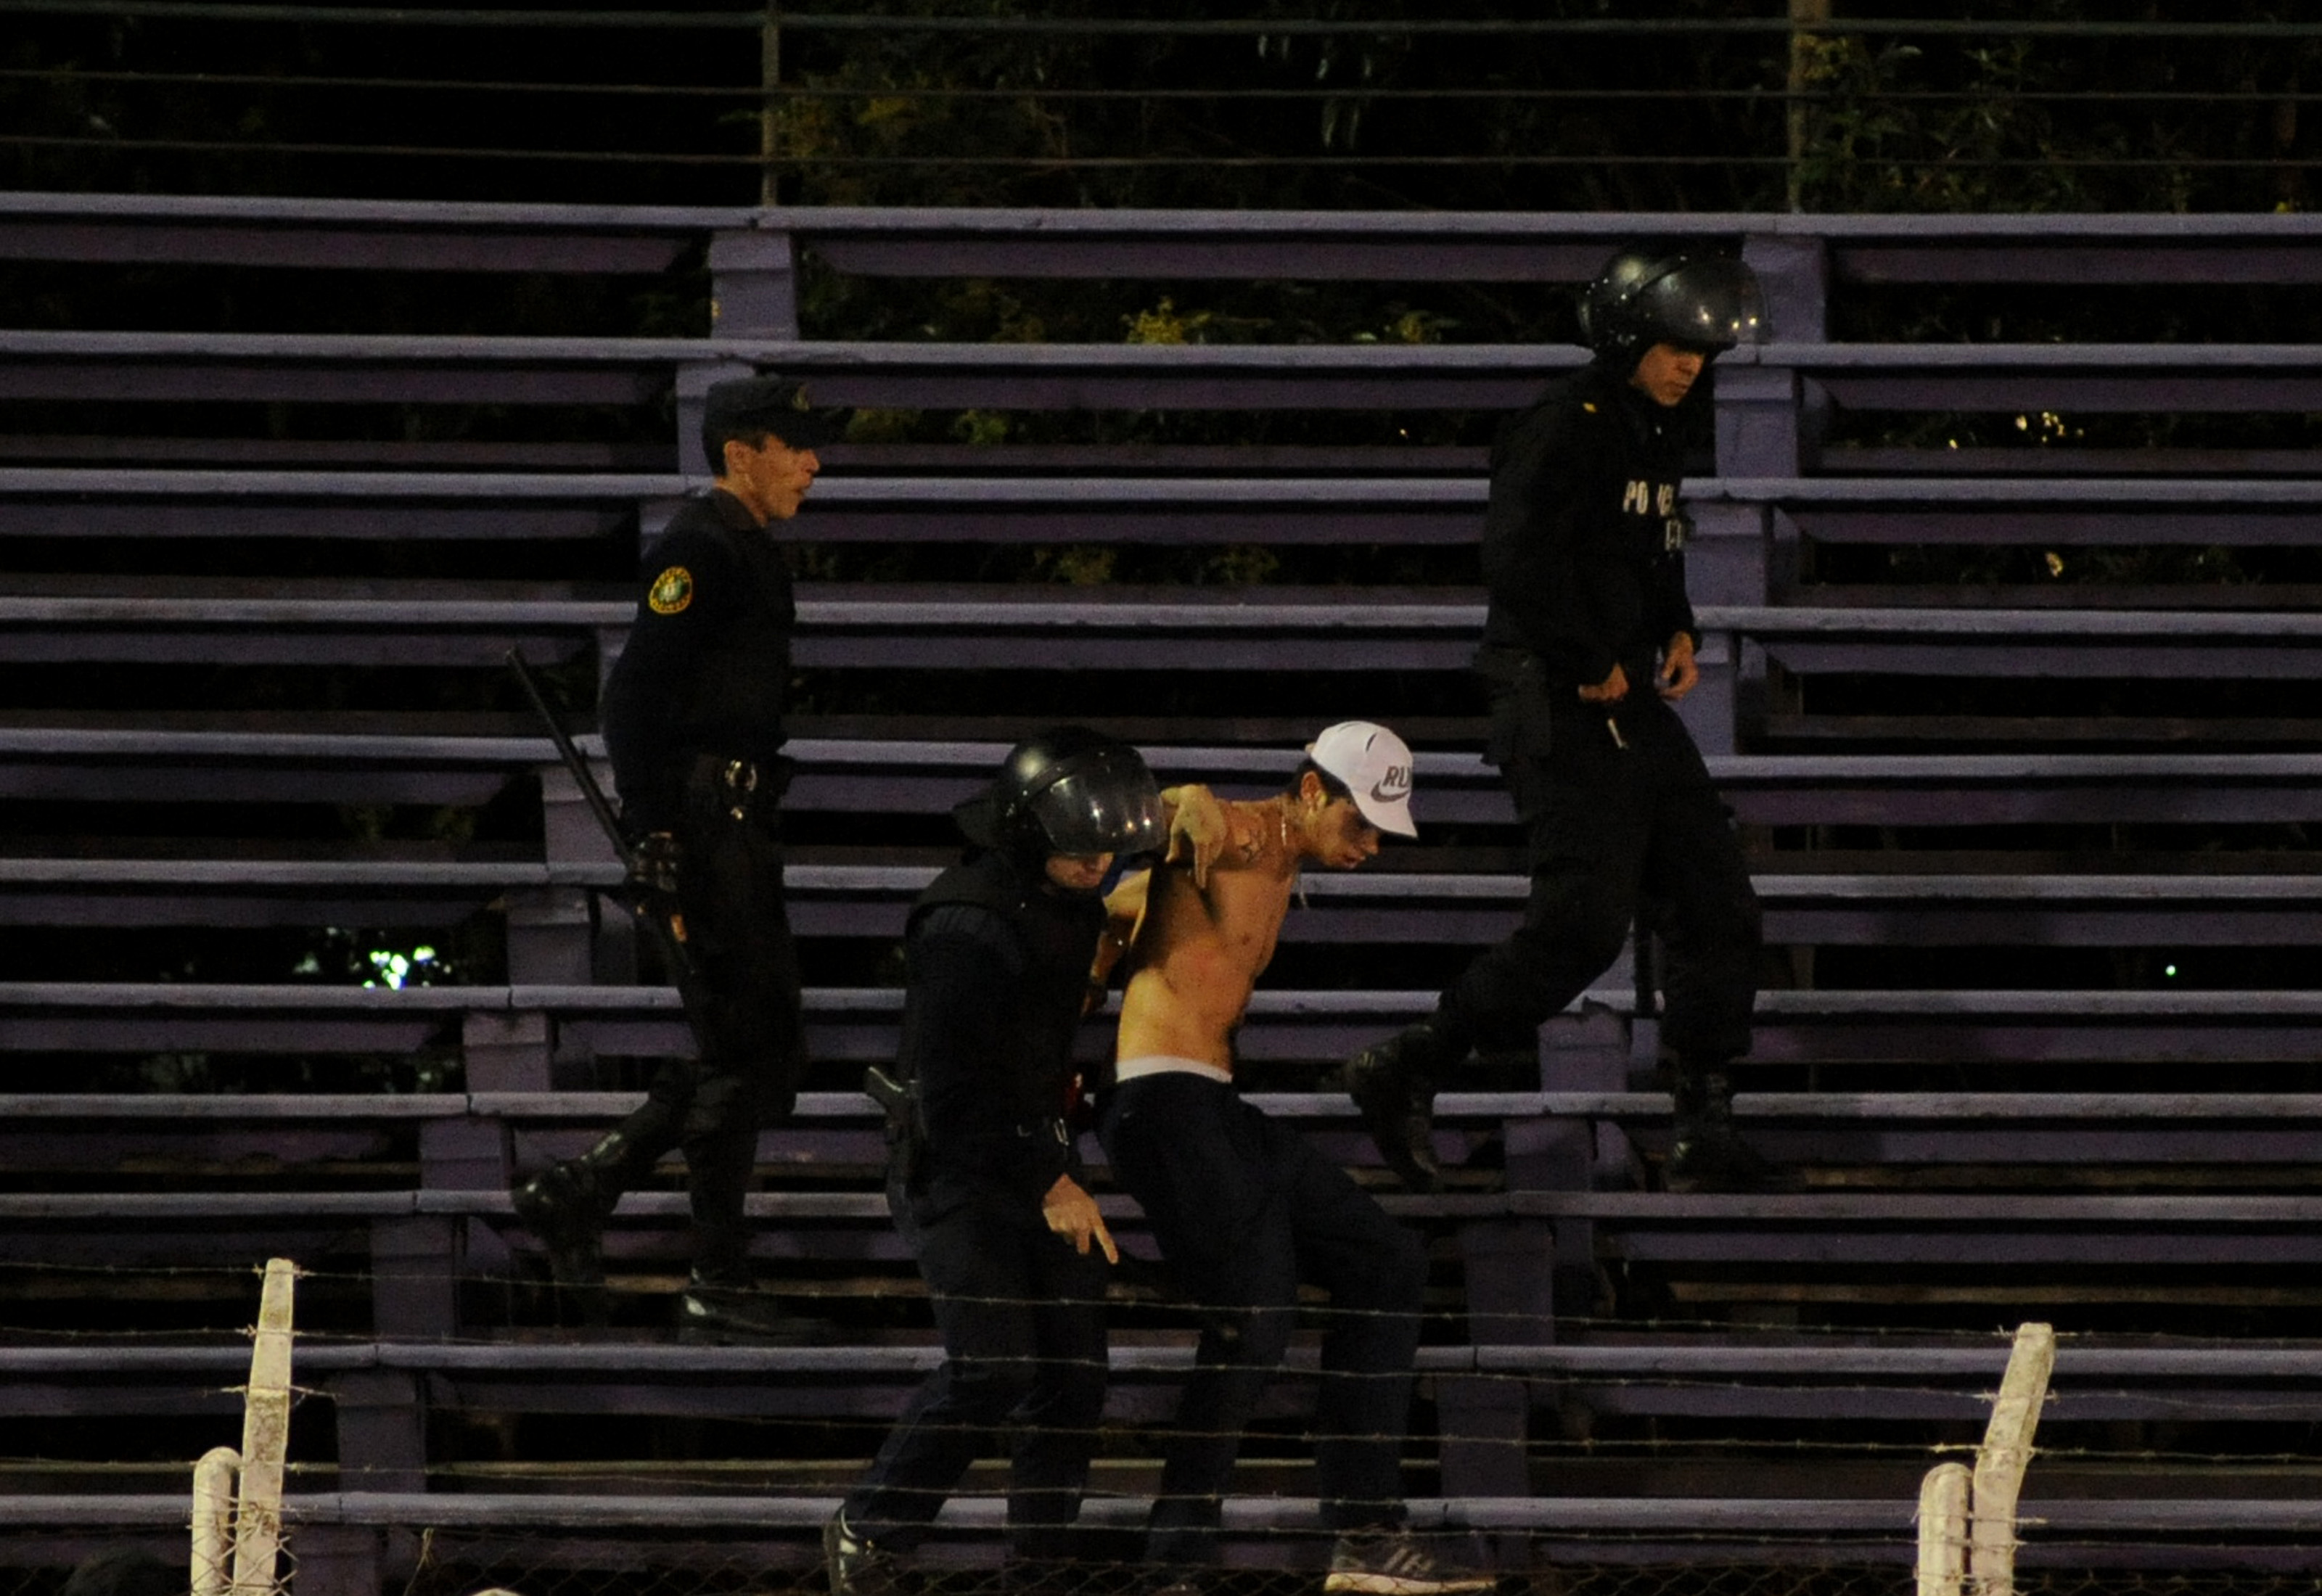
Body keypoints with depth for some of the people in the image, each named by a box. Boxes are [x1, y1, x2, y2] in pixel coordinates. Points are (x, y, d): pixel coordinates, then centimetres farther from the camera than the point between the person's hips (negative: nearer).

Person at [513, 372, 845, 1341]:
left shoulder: (751, 553, 20)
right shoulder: (700, 551, -12)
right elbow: (636, 699, -19)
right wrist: (656, 841, -24)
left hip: (737, 825, 10)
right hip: (701, 822, -10)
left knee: (755, 1047, 11)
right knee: (746, 1050, -7)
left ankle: (577, 1194, 15)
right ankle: (719, 1285, -3)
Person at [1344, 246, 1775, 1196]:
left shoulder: (1653, 431, 16)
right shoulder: (1566, 430, -14)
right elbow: (1519, 562, -24)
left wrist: (1676, 632, 14)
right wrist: (1590, 667, -17)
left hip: (1629, 700, 10)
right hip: (1559, 701, -10)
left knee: (1715, 905, 6)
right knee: (1582, 923, -15)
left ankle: (1705, 1138, 11)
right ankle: (1405, 1076, -3)